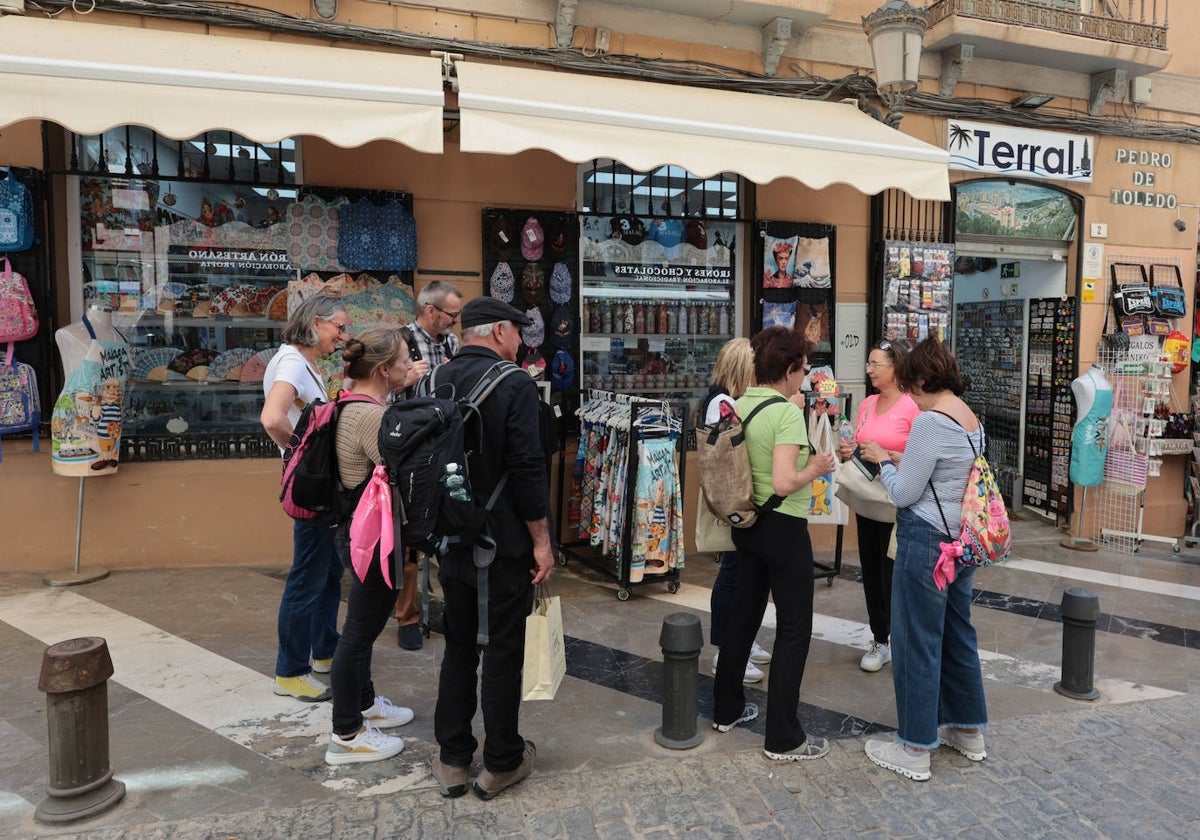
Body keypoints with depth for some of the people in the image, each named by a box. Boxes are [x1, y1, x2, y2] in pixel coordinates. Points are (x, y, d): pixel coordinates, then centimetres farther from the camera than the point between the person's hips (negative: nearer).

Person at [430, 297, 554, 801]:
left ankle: (452, 759, 25)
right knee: (503, 651, 7)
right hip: (504, 544, -6)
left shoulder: (439, 381, 4)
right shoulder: (514, 385, -15)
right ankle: (501, 763, 20)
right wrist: (542, 540, -11)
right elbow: (527, 470, -20)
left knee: (458, 646, 17)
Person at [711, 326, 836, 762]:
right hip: (784, 529, -8)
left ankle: (727, 710, 33)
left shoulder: (740, 405, 2)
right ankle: (783, 738, 11)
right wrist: (815, 468, -10)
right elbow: (783, 483, -29)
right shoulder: (788, 413, -21)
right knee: (794, 629, 3)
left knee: (743, 616, 19)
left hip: (747, 525, 8)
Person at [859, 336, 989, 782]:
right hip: (961, 538, 9)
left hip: (926, 540, -9)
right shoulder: (971, 419, 10)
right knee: (958, 633, 20)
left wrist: (884, 461, 1)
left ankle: (914, 750, 12)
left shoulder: (930, 422, -19)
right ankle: (969, 731, 34)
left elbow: (904, 494, -15)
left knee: (917, 642, 1)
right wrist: (902, 461, 15)